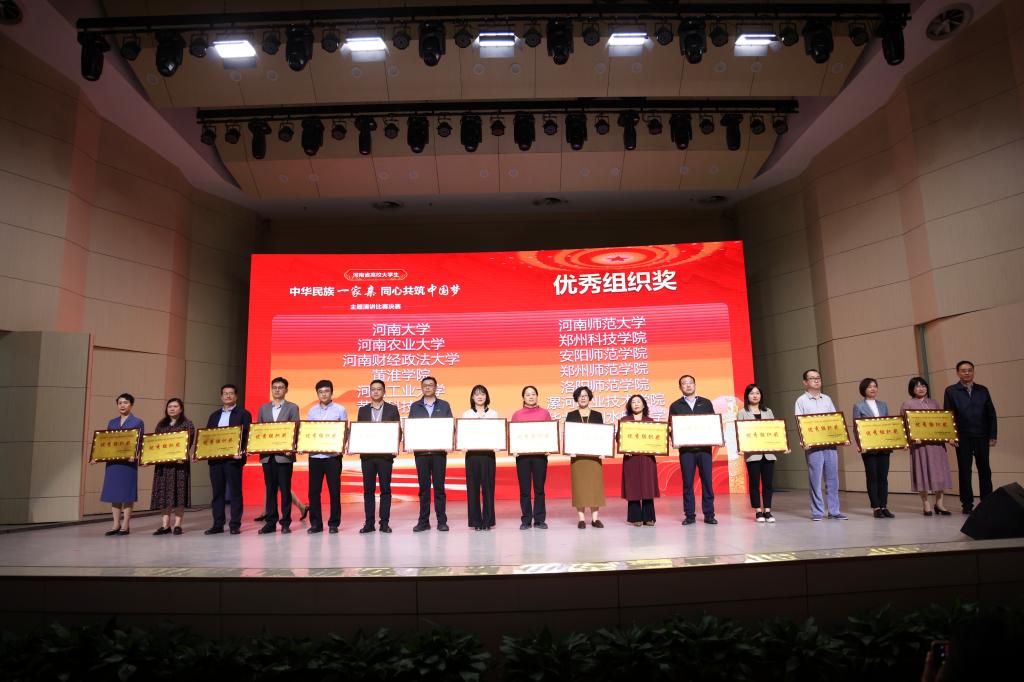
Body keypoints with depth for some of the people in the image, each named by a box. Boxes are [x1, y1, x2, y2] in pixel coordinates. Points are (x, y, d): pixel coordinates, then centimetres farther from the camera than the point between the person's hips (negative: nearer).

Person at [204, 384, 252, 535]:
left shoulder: (243, 414, 2)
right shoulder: (215, 415, 18)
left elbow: (246, 434, -7)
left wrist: (241, 452, -21)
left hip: (233, 458, -5)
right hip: (215, 458, 5)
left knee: (235, 492, 0)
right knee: (217, 492, 8)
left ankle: (235, 525, 5)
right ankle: (217, 524, 15)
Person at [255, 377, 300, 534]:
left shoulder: (292, 408, 3)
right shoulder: (263, 408, 14)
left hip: (284, 455, -3)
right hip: (267, 455, 4)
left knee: (285, 489, 0)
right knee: (270, 490, 7)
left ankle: (285, 523, 6)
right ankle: (270, 522, 13)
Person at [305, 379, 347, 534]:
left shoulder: (340, 410, 2)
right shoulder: (312, 411, 10)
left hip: (333, 455, -2)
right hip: (315, 455, 3)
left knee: (334, 490, 1)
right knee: (313, 490, 3)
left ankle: (334, 523, 10)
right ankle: (316, 523, 13)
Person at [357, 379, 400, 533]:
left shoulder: (392, 409, 5)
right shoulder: (363, 410, 11)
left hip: (385, 454, -2)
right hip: (367, 455, 2)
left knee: (385, 489, 1)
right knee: (368, 489, 4)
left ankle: (385, 522, 7)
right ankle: (369, 522, 9)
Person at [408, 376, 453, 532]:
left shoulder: (444, 406, 8)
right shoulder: (415, 407, 11)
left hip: (439, 451, -1)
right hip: (421, 451, 1)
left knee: (439, 486, 1)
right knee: (423, 487, 4)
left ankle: (442, 521, 7)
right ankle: (423, 521, 10)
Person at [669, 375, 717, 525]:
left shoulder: (706, 403, 12)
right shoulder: (675, 406, 9)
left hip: (704, 448, 1)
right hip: (686, 449, 0)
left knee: (707, 481, 1)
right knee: (687, 483, 1)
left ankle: (709, 514, 8)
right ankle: (689, 515, 7)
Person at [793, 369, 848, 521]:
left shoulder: (827, 399, 16)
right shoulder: (801, 401, 2)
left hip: (831, 443, 4)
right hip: (813, 445, -4)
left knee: (833, 478, 5)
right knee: (815, 479, -2)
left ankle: (834, 510, 12)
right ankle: (817, 512, 4)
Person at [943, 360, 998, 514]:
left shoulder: (982, 390, 10)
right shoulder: (951, 391, 2)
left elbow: (991, 413, 8)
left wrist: (992, 435, 2)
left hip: (982, 436, 2)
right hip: (963, 438, -2)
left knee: (985, 470, 6)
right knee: (964, 471, 3)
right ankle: (967, 504, 8)